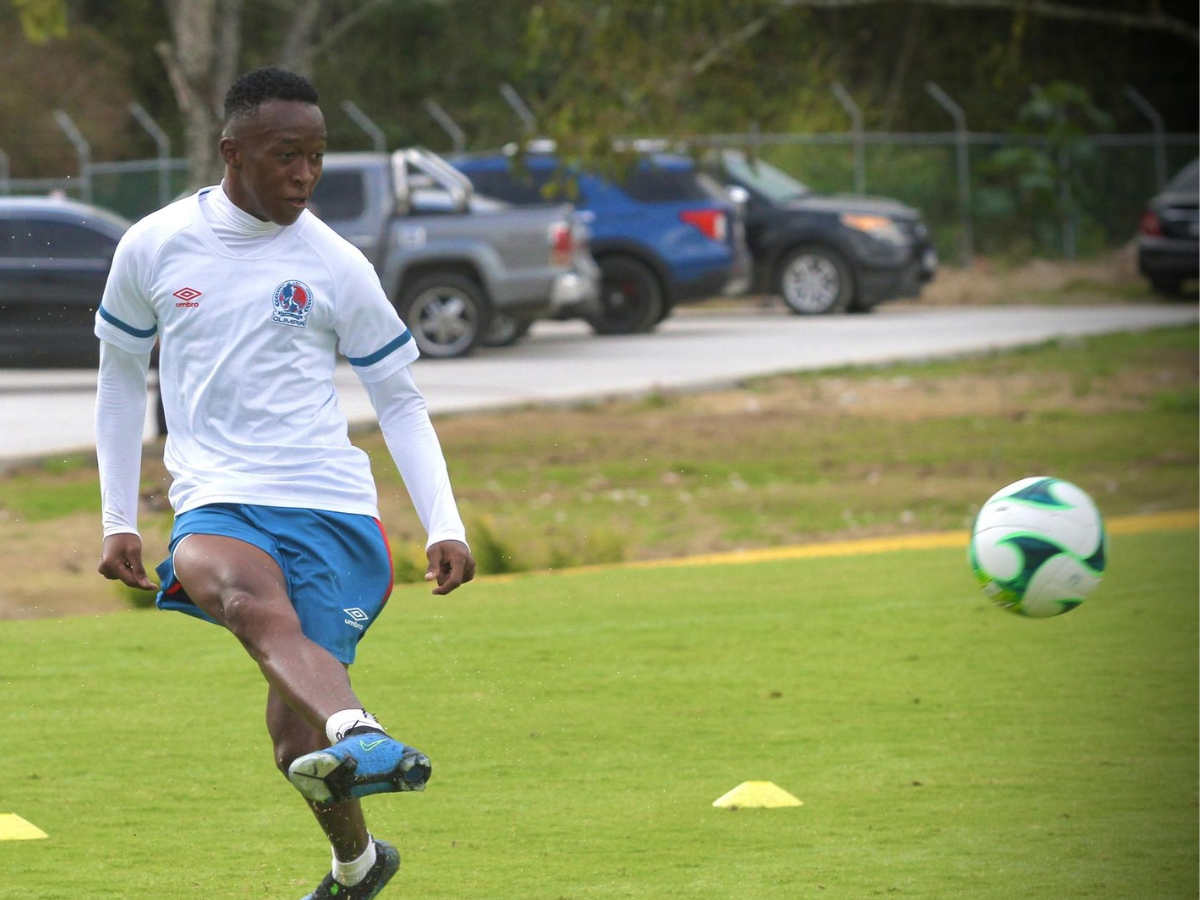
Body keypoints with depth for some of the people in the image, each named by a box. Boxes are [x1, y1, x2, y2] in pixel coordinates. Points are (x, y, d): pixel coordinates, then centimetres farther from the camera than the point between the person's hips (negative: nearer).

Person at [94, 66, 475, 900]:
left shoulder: (334, 266, 6)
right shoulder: (155, 246, 8)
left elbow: (400, 400, 13)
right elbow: (121, 376, 21)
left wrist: (445, 525, 2)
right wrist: (119, 520, 18)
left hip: (331, 505, 0)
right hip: (219, 501, 0)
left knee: (294, 733, -7)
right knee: (240, 587, -36)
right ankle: (358, 739, -56)